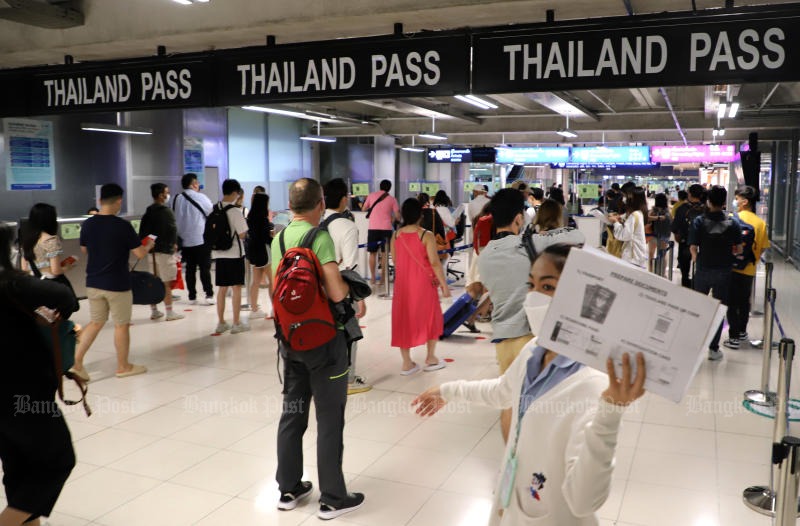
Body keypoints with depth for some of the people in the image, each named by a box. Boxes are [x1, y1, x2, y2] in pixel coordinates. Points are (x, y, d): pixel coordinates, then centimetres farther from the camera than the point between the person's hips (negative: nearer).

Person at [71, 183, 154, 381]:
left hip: (93, 283, 5)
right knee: (121, 325, 8)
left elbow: (84, 250, 14)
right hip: (117, 285, -5)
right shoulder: (123, 226, -16)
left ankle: (76, 360, 12)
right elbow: (140, 254, -12)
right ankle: (123, 367, 20)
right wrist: (148, 245, 8)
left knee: (96, 322, 18)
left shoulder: (88, 224, 0)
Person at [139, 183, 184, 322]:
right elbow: (172, 230, -13)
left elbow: (142, 232, 13)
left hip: (151, 251, 8)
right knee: (167, 283, -4)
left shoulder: (148, 212, 11)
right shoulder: (166, 212, -12)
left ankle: (154, 311, 20)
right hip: (165, 251, -8)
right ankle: (170, 313, -1)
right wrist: (174, 243, 3)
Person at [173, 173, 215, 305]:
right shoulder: (200, 197, -9)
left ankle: (192, 296, 12)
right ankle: (209, 295, -2)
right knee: (205, 268, 1)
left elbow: (174, 218, 10)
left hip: (185, 240, 4)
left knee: (190, 269, 10)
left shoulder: (177, 199, 3)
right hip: (201, 239, -4)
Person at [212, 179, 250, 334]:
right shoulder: (235, 211, -14)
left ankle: (221, 323, 19)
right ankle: (236, 323, 6)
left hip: (218, 254, 6)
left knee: (222, 288, 13)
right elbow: (242, 234, -14)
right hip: (234, 253, -6)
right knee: (236, 288, 2)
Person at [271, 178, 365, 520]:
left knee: (291, 414, 15)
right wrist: (346, 283, -4)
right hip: (323, 337, -7)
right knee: (329, 420, 4)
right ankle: (332, 499, 14)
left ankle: (288, 489, 27)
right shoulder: (320, 237, -17)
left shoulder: (278, 239, 5)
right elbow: (336, 293, -24)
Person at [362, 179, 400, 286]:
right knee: (384, 253, 5)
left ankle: (373, 277, 10)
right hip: (386, 228, -1)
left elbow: (364, 209, 15)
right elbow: (397, 216, 2)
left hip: (373, 228, 1)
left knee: (373, 253, 10)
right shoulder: (392, 199, 4)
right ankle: (382, 278, 6)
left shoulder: (372, 195, 7)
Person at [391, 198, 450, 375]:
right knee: (431, 318, 14)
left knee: (404, 319, 11)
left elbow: (395, 262, 7)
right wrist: (444, 285, -8)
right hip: (424, 284, -4)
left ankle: (407, 363, 13)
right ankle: (430, 359, 22)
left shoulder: (396, 235, 0)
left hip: (402, 284, 4)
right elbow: (434, 263, -15)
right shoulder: (426, 235, -14)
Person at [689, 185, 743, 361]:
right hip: (724, 272, 0)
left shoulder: (699, 221, -10)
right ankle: (713, 349, 11)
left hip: (702, 270, 1)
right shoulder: (732, 224, -7)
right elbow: (738, 249, -6)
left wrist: (697, 260, 7)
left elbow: (693, 247, -12)